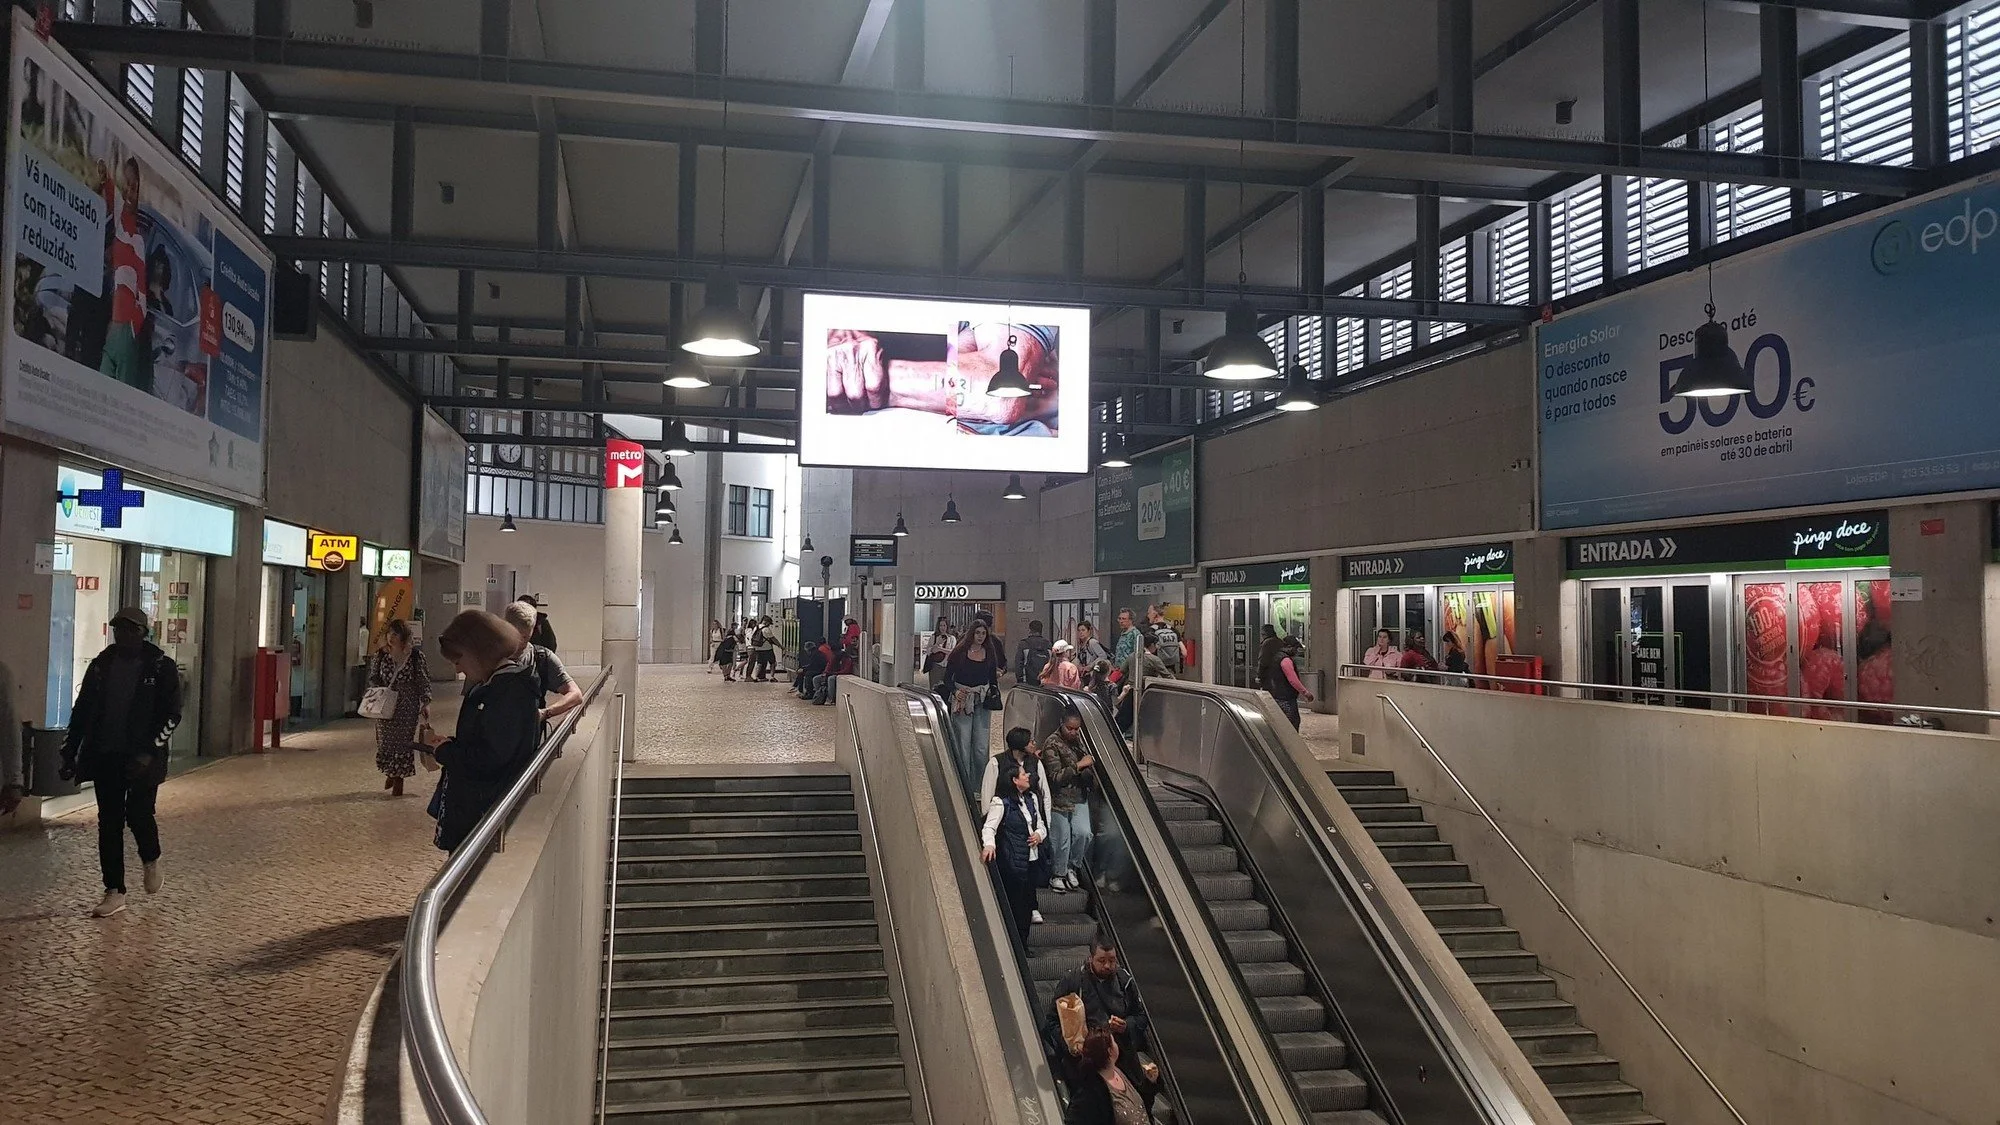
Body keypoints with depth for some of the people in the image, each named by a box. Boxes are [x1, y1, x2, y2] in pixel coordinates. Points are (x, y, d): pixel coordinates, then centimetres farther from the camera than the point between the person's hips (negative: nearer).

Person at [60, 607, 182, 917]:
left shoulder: (162, 667, -5)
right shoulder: (101, 665, 6)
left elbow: (171, 715, -8)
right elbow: (81, 710, 12)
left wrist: (149, 751, -19)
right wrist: (69, 753, 9)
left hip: (142, 759, -3)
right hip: (105, 756, 4)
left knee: (138, 814, -9)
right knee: (109, 822, 4)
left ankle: (151, 860, 25)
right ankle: (114, 892, 12)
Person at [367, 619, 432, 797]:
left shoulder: (415, 654, -5)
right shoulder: (381, 654, 2)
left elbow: (424, 680, -3)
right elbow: (373, 677, 9)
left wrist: (426, 702, -9)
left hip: (407, 707, -3)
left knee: (403, 741, 0)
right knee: (385, 740, 5)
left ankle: (399, 778, 12)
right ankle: (391, 772, 28)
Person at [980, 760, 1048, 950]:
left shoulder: (1031, 798, 13)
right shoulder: (1001, 803, -11)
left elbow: (1041, 824, 20)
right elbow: (990, 827, -20)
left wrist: (1039, 835, -2)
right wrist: (989, 844, -39)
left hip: (1032, 861, 7)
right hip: (1012, 862, -7)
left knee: (1027, 903, 13)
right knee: (1014, 904, -4)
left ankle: (1024, 947, 24)